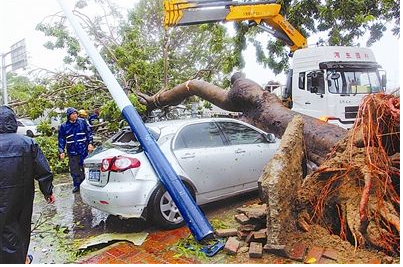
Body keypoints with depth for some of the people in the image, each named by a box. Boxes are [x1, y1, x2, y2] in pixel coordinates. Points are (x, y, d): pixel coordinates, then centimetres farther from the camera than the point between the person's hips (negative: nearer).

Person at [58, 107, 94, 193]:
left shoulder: (82, 122, 0)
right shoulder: (64, 126, 1)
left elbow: (89, 133, 6)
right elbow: (61, 139, 6)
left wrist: (90, 143, -4)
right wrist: (61, 151, 0)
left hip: (84, 150, -1)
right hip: (72, 152, 1)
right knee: (74, 170, 7)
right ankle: (76, 185, 21)